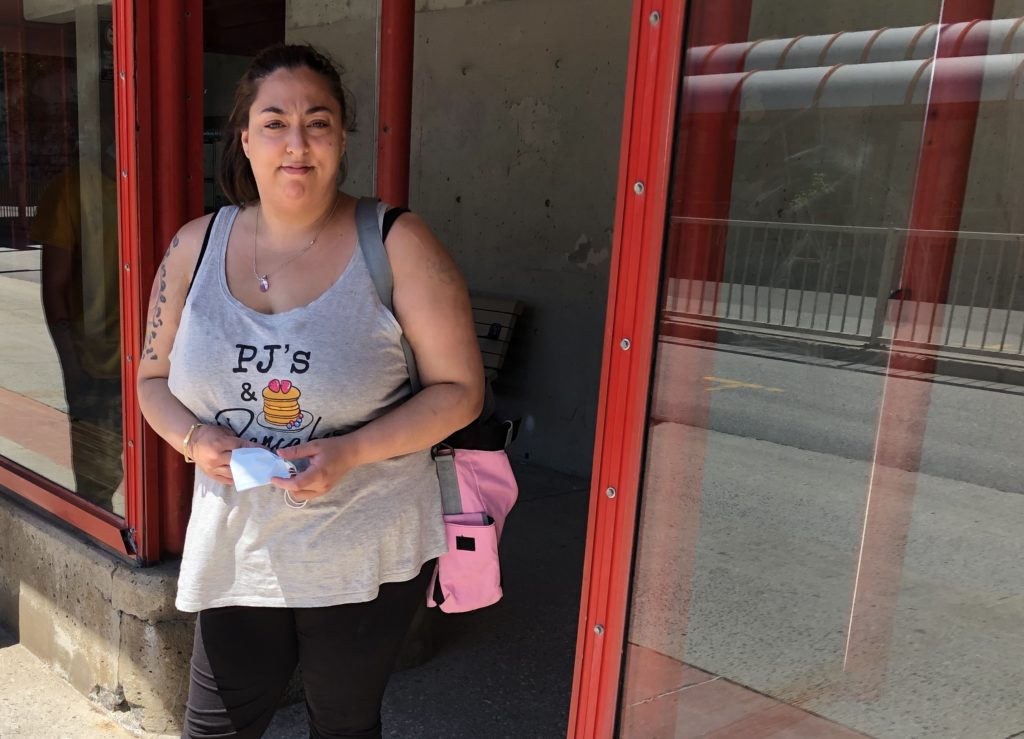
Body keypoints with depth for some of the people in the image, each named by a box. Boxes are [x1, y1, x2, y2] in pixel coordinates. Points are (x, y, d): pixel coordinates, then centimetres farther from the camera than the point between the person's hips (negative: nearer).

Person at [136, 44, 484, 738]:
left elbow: (460, 389, -10)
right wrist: (194, 438, -11)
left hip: (366, 556, -2)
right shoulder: (196, 245, 1)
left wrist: (351, 452, -22)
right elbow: (154, 378, 10)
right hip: (235, 551, 3)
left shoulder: (398, 246, -11)